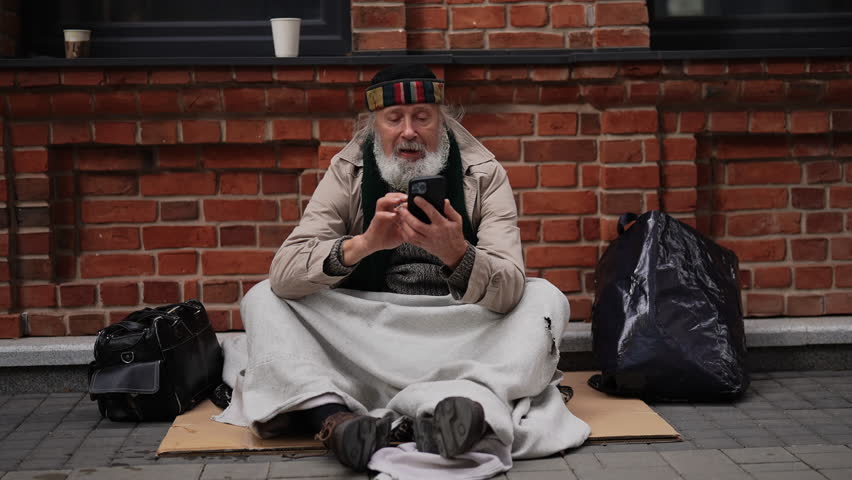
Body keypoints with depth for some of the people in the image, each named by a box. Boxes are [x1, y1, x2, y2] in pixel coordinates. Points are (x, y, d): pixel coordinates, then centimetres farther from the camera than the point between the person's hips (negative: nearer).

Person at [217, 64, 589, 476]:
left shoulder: (482, 174, -5)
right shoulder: (348, 172, -2)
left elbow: (508, 293, -17)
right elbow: (283, 275, -15)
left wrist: (456, 253, -39)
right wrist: (363, 244, -33)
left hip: (459, 339, 0)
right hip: (366, 336, 1)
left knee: (546, 299, -23)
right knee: (262, 300, -16)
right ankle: (332, 416, -41)